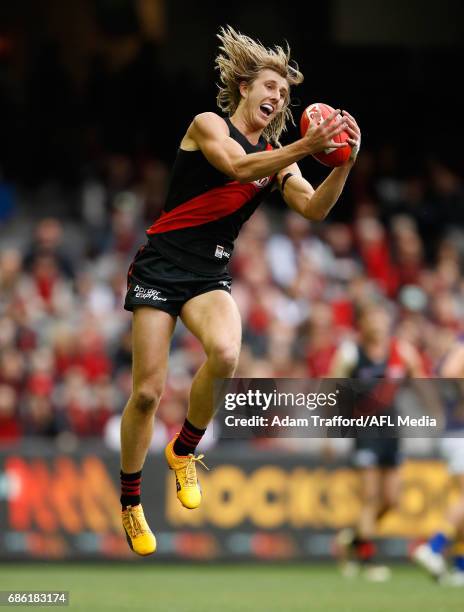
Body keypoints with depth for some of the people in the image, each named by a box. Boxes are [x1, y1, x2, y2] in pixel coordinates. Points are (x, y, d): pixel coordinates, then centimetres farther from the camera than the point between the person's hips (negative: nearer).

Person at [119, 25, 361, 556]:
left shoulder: (276, 154, 10)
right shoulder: (208, 126, -5)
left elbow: (313, 208, -4)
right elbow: (237, 165, -25)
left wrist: (344, 164, -20)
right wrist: (305, 147, -36)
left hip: (210, 275, 4)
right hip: (161, 267, -4)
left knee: (225, 354, -29)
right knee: (147, 391, -8)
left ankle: (184, 451, -4)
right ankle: (130, 501, 12)